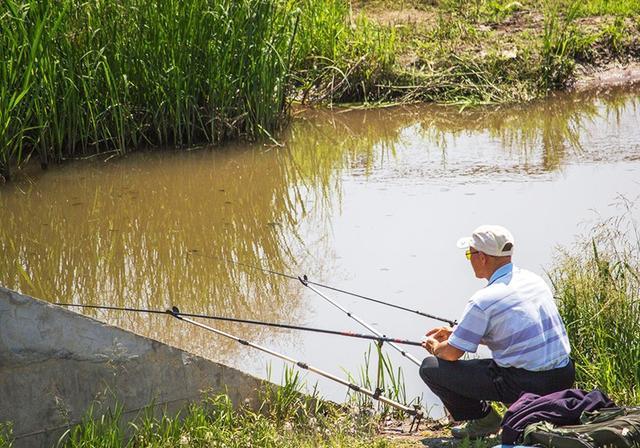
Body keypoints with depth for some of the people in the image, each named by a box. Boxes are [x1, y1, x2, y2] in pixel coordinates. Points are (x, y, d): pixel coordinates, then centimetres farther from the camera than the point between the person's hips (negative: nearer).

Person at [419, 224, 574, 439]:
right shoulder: (533, 279, 9)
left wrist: (436, 347, 18)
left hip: (525, 385, -7)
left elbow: (452, 353, -7)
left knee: (431, 367, 1)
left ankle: (482, 419, 7)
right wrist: (455, 332, 29)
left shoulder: (483, 301, -14)